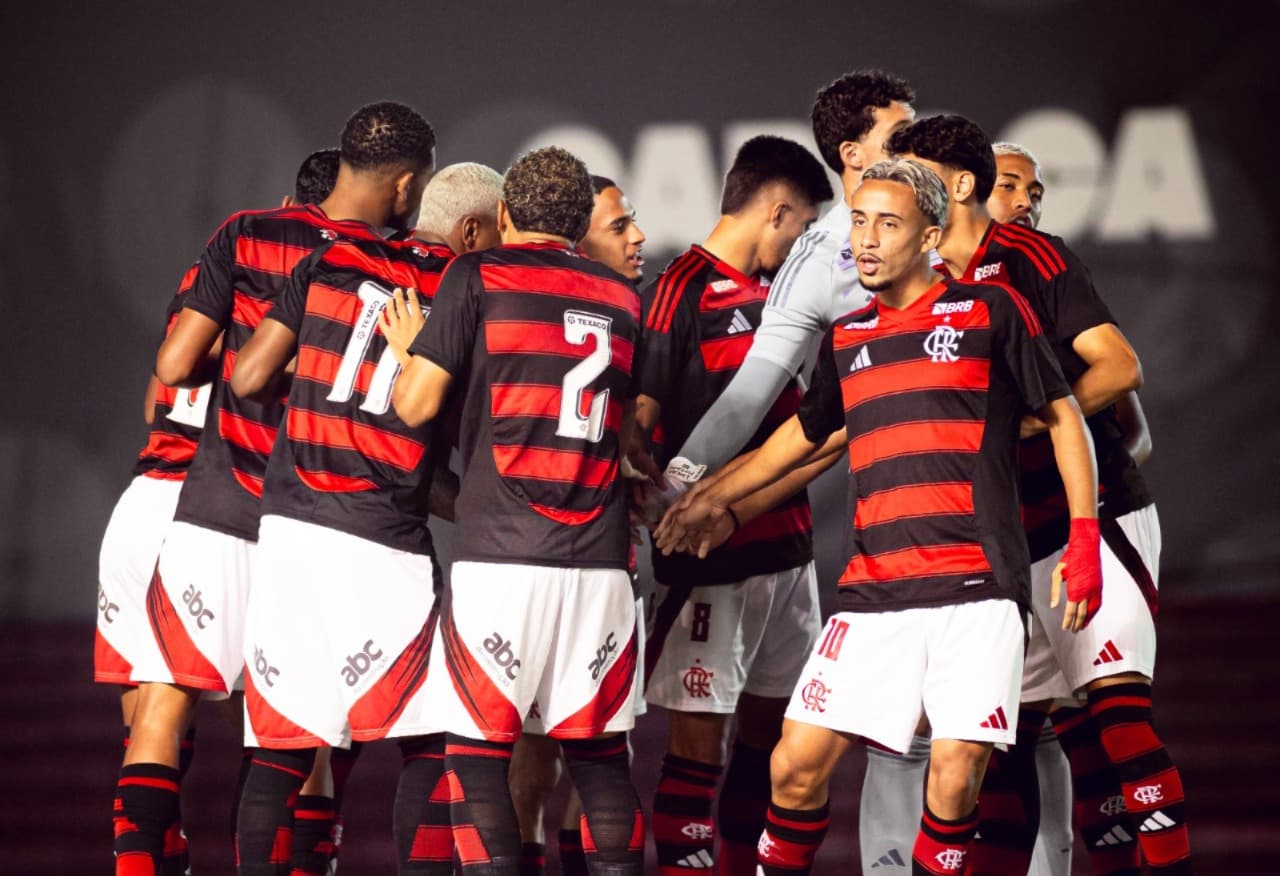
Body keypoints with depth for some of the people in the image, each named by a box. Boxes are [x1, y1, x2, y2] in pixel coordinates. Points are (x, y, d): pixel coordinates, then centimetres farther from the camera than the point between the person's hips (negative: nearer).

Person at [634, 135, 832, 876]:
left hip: (785, 548, 8)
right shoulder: (684, 289, -10)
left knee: (768, 730, 13)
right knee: (698, 738, -8)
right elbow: (638, 419, -16)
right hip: (711, 557, -8)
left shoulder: (772, 293, 16)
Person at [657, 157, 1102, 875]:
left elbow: (1064, 418, 7)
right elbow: (807, 432, 33)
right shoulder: (848, 339, 17)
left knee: (955, 774, -13)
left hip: (977, 585, -4)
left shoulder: (991, 311, 4)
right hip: (873, 593, 4)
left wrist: (1085, 539, 1)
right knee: (797, 765, -5)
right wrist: (717, 496, 30)